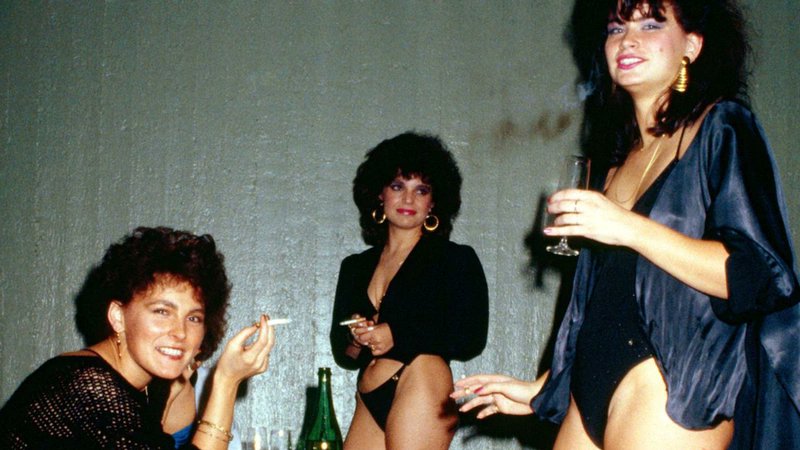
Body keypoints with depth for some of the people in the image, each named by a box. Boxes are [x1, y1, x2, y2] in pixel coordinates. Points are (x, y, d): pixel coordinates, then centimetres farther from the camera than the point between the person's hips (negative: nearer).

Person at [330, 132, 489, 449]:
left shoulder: (456, 260, 7)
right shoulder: (354, 267, 20)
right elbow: (340, 352, 19)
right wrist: (357, 342, -3)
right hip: (369, 406, 5)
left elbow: (471, 340, -4)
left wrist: (398, 336, -10)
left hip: (421, 392, -5)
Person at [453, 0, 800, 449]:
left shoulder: (722, 128, -2)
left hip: (674, 396, -6)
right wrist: (540, 390, 18)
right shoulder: (623, 154, 18)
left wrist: (631, 229, -18)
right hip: (593, 398, 6)